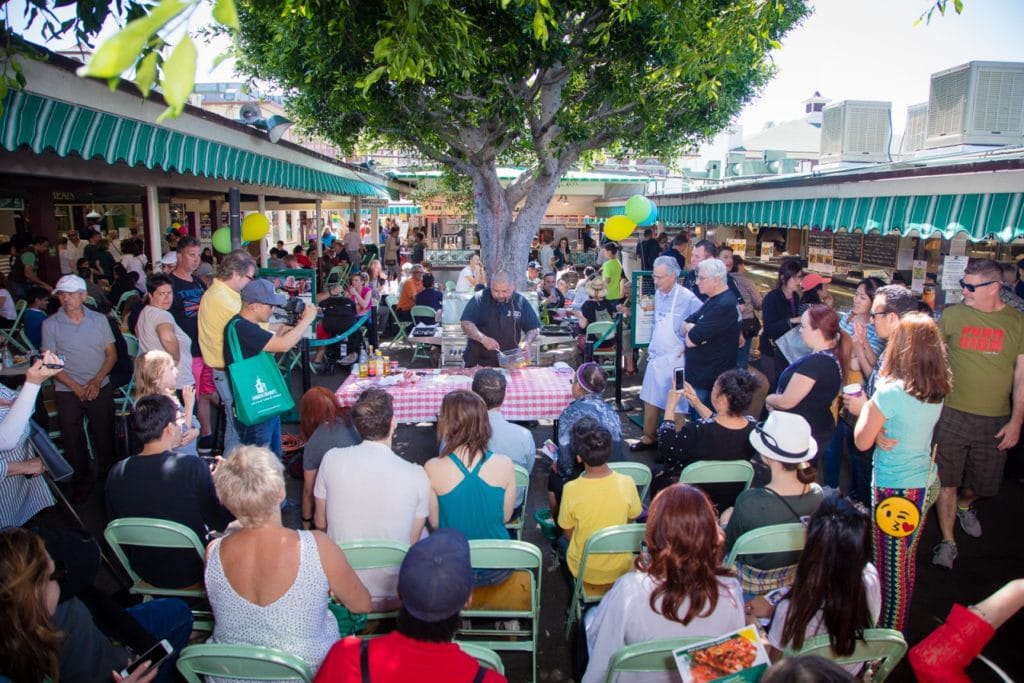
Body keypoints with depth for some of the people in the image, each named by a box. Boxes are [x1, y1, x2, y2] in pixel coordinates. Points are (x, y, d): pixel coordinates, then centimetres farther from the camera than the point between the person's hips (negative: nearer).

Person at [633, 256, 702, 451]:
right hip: (656, 357, 7)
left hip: (675, 360, -7)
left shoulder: (687, 298, -19)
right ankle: (649, 437, 31)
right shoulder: (658, 293, 3)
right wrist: (652, 350, 14)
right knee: (650, 399, 16)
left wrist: (688, 344, -13)